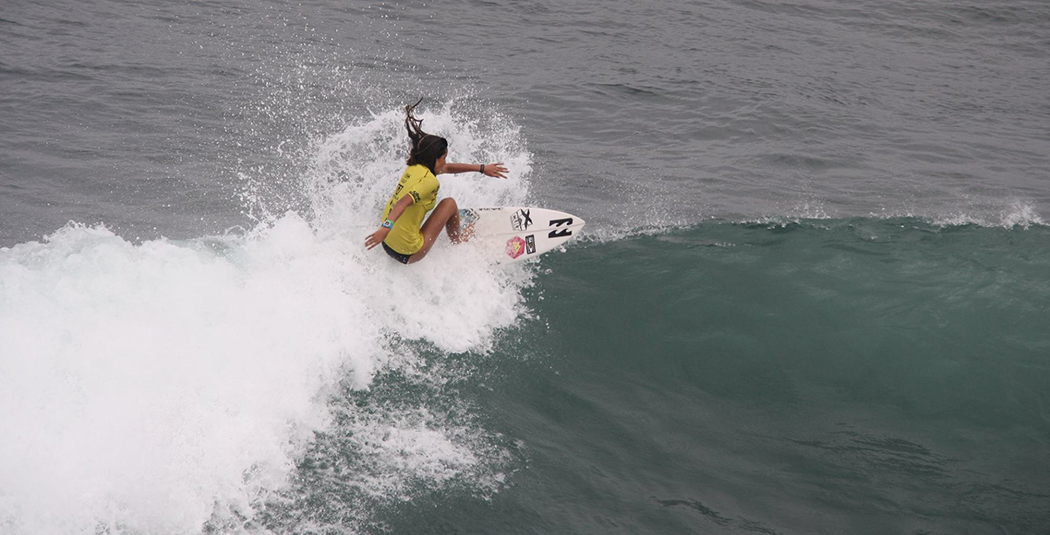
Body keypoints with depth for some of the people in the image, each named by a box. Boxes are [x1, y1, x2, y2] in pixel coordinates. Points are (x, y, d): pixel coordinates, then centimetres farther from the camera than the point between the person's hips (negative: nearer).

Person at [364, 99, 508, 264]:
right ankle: (457, 241, 26)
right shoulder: (429, 180, -17)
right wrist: (386, 227, -47)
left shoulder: (414, 168, 9)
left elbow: (447, 168, 22)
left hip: (387, 244, 8)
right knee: (449, 203, 4)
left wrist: (482, 168, 28)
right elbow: (404, 202, -33)